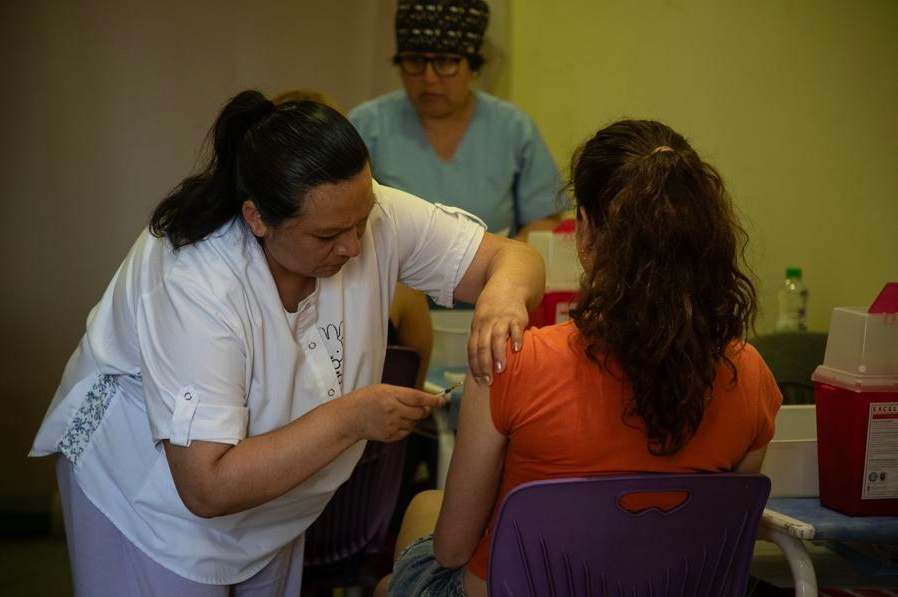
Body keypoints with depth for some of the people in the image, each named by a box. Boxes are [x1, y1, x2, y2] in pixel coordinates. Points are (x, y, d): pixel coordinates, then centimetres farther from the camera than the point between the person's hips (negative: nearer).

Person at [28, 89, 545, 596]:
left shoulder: (365, 212, -22)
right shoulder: (193, 285, -36)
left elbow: (512, 257, -15)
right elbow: (209, 486, -35)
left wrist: (502, 295, -39)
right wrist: (349, 418, -36)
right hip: (158, 499, -5)